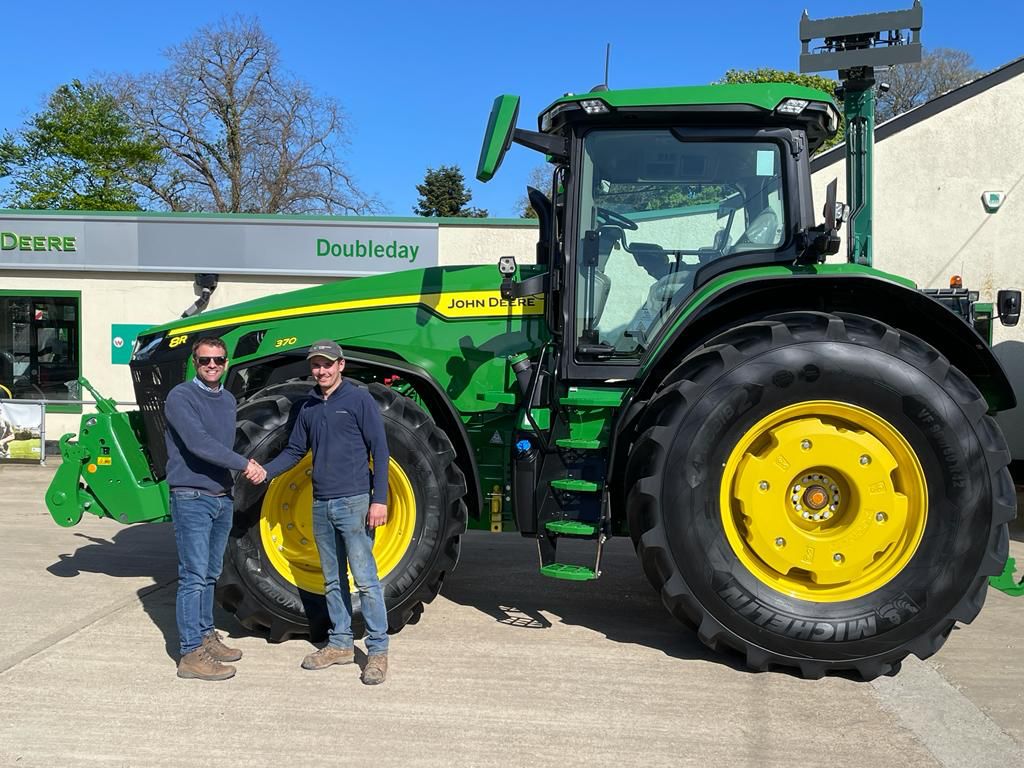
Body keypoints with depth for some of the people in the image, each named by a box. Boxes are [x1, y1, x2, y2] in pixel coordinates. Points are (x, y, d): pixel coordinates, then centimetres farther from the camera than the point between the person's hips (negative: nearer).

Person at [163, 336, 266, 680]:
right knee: (193, 576, -6)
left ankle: (206, 635, 27)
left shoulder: (228, 399, 13)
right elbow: (199, 443, -23)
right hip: (192, 498, -7)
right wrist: (244, 464, -21)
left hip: (222, 498, 7)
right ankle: (191, 653, -2)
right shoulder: (181, 397, -11)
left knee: (210, 574, 16)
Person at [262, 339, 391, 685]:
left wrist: (379, 500, -14)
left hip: (354, 501, -6)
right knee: (332, 580, 13)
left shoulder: (359, 399, -5)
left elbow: (379, 450, -8)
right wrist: (265, 471, 0)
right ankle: (340, 643, 24)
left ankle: (378, 650, 1)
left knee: (365, 578, -6)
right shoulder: (309, 408, 13)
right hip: (321, 504, 6)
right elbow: (294, 451, 18)